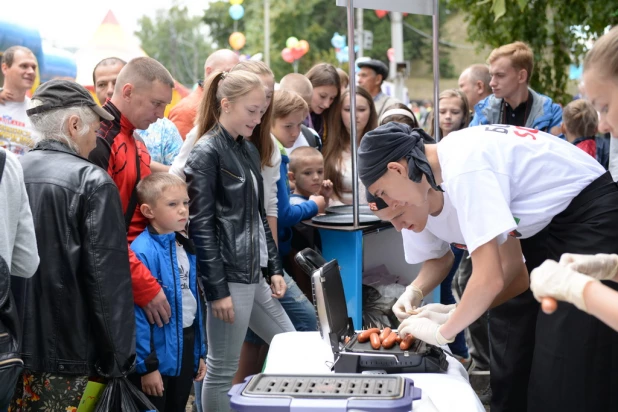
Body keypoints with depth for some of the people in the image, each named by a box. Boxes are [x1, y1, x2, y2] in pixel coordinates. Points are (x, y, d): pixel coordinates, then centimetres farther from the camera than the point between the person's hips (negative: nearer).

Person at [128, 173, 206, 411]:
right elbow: (137, 312, -21)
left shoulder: (185, 247, 6)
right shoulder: (143, 251, -20)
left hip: (186, 347, 7)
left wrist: (199, 352, 12)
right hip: (158, 352, -7)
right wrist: (146, 364, -19)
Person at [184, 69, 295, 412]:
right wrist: (217, 289, -18)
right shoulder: (206, 154, -11)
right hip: (228, 276, -9)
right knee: (222, 372, 0)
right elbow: (200, 226, -15)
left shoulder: (249, 151, 13)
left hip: (254, 273, 9)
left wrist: (274, 268, 13)